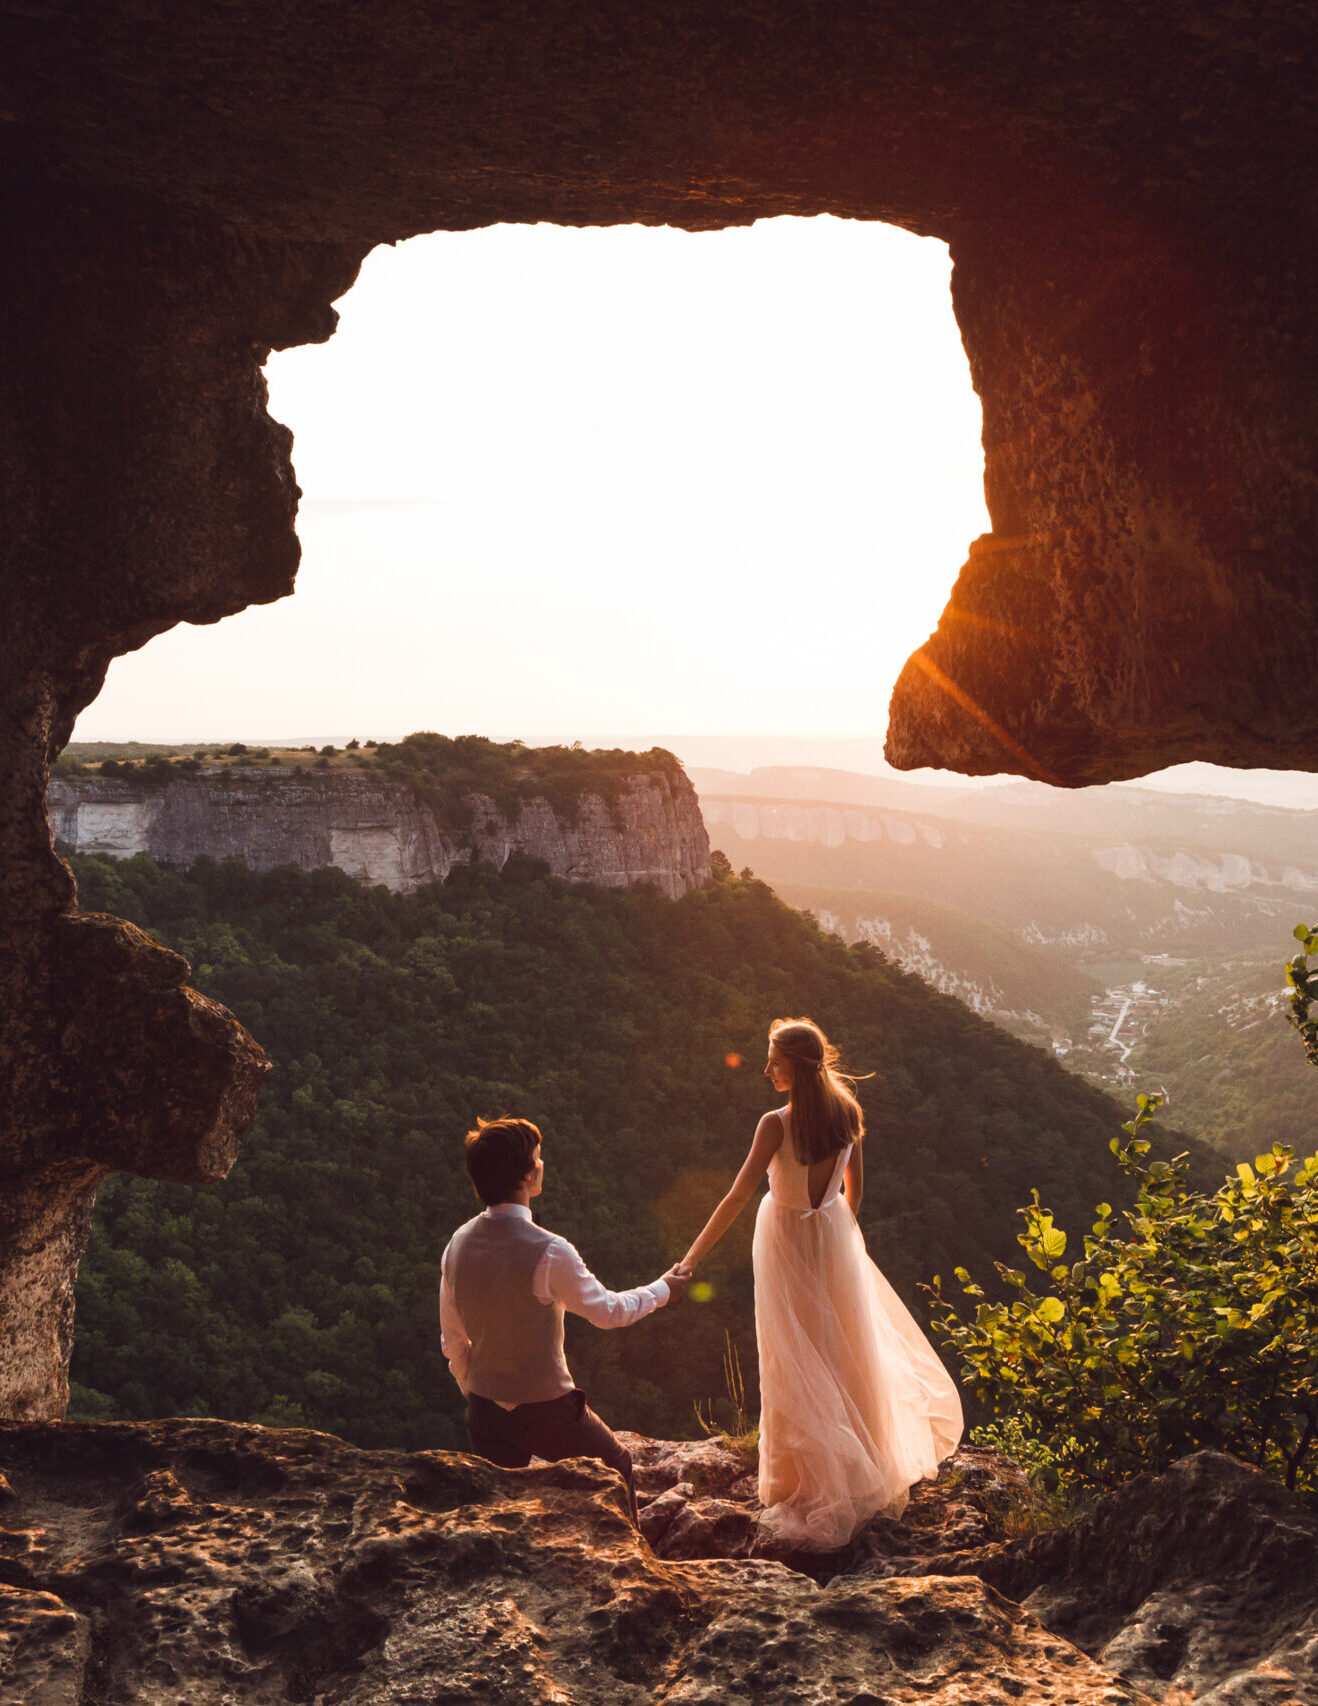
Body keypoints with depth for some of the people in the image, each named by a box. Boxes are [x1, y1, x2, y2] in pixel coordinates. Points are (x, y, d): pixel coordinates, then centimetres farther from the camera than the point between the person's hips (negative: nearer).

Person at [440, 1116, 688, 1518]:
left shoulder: (457, 1246, -4)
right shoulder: (548, 1252, -24)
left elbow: (452, 1342, 6)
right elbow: (608, 1311, -9)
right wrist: (662, 1289, 8)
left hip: (485, 1412, 5)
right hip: (546, 1414, -5)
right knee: (616, 1468, 21)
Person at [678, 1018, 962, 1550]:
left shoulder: (777, 1124, -27)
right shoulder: (847, 1113, -10)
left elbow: (737, 1197, -28)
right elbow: (855, 1186, 4)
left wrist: (691, 1260, -25)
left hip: (787, 1244, -5)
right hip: (834, 1236, 5)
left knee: (797, 1368, 8)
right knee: (845, 1351, 22)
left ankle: (809, 1488, 19)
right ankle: (863, 1471, 41)